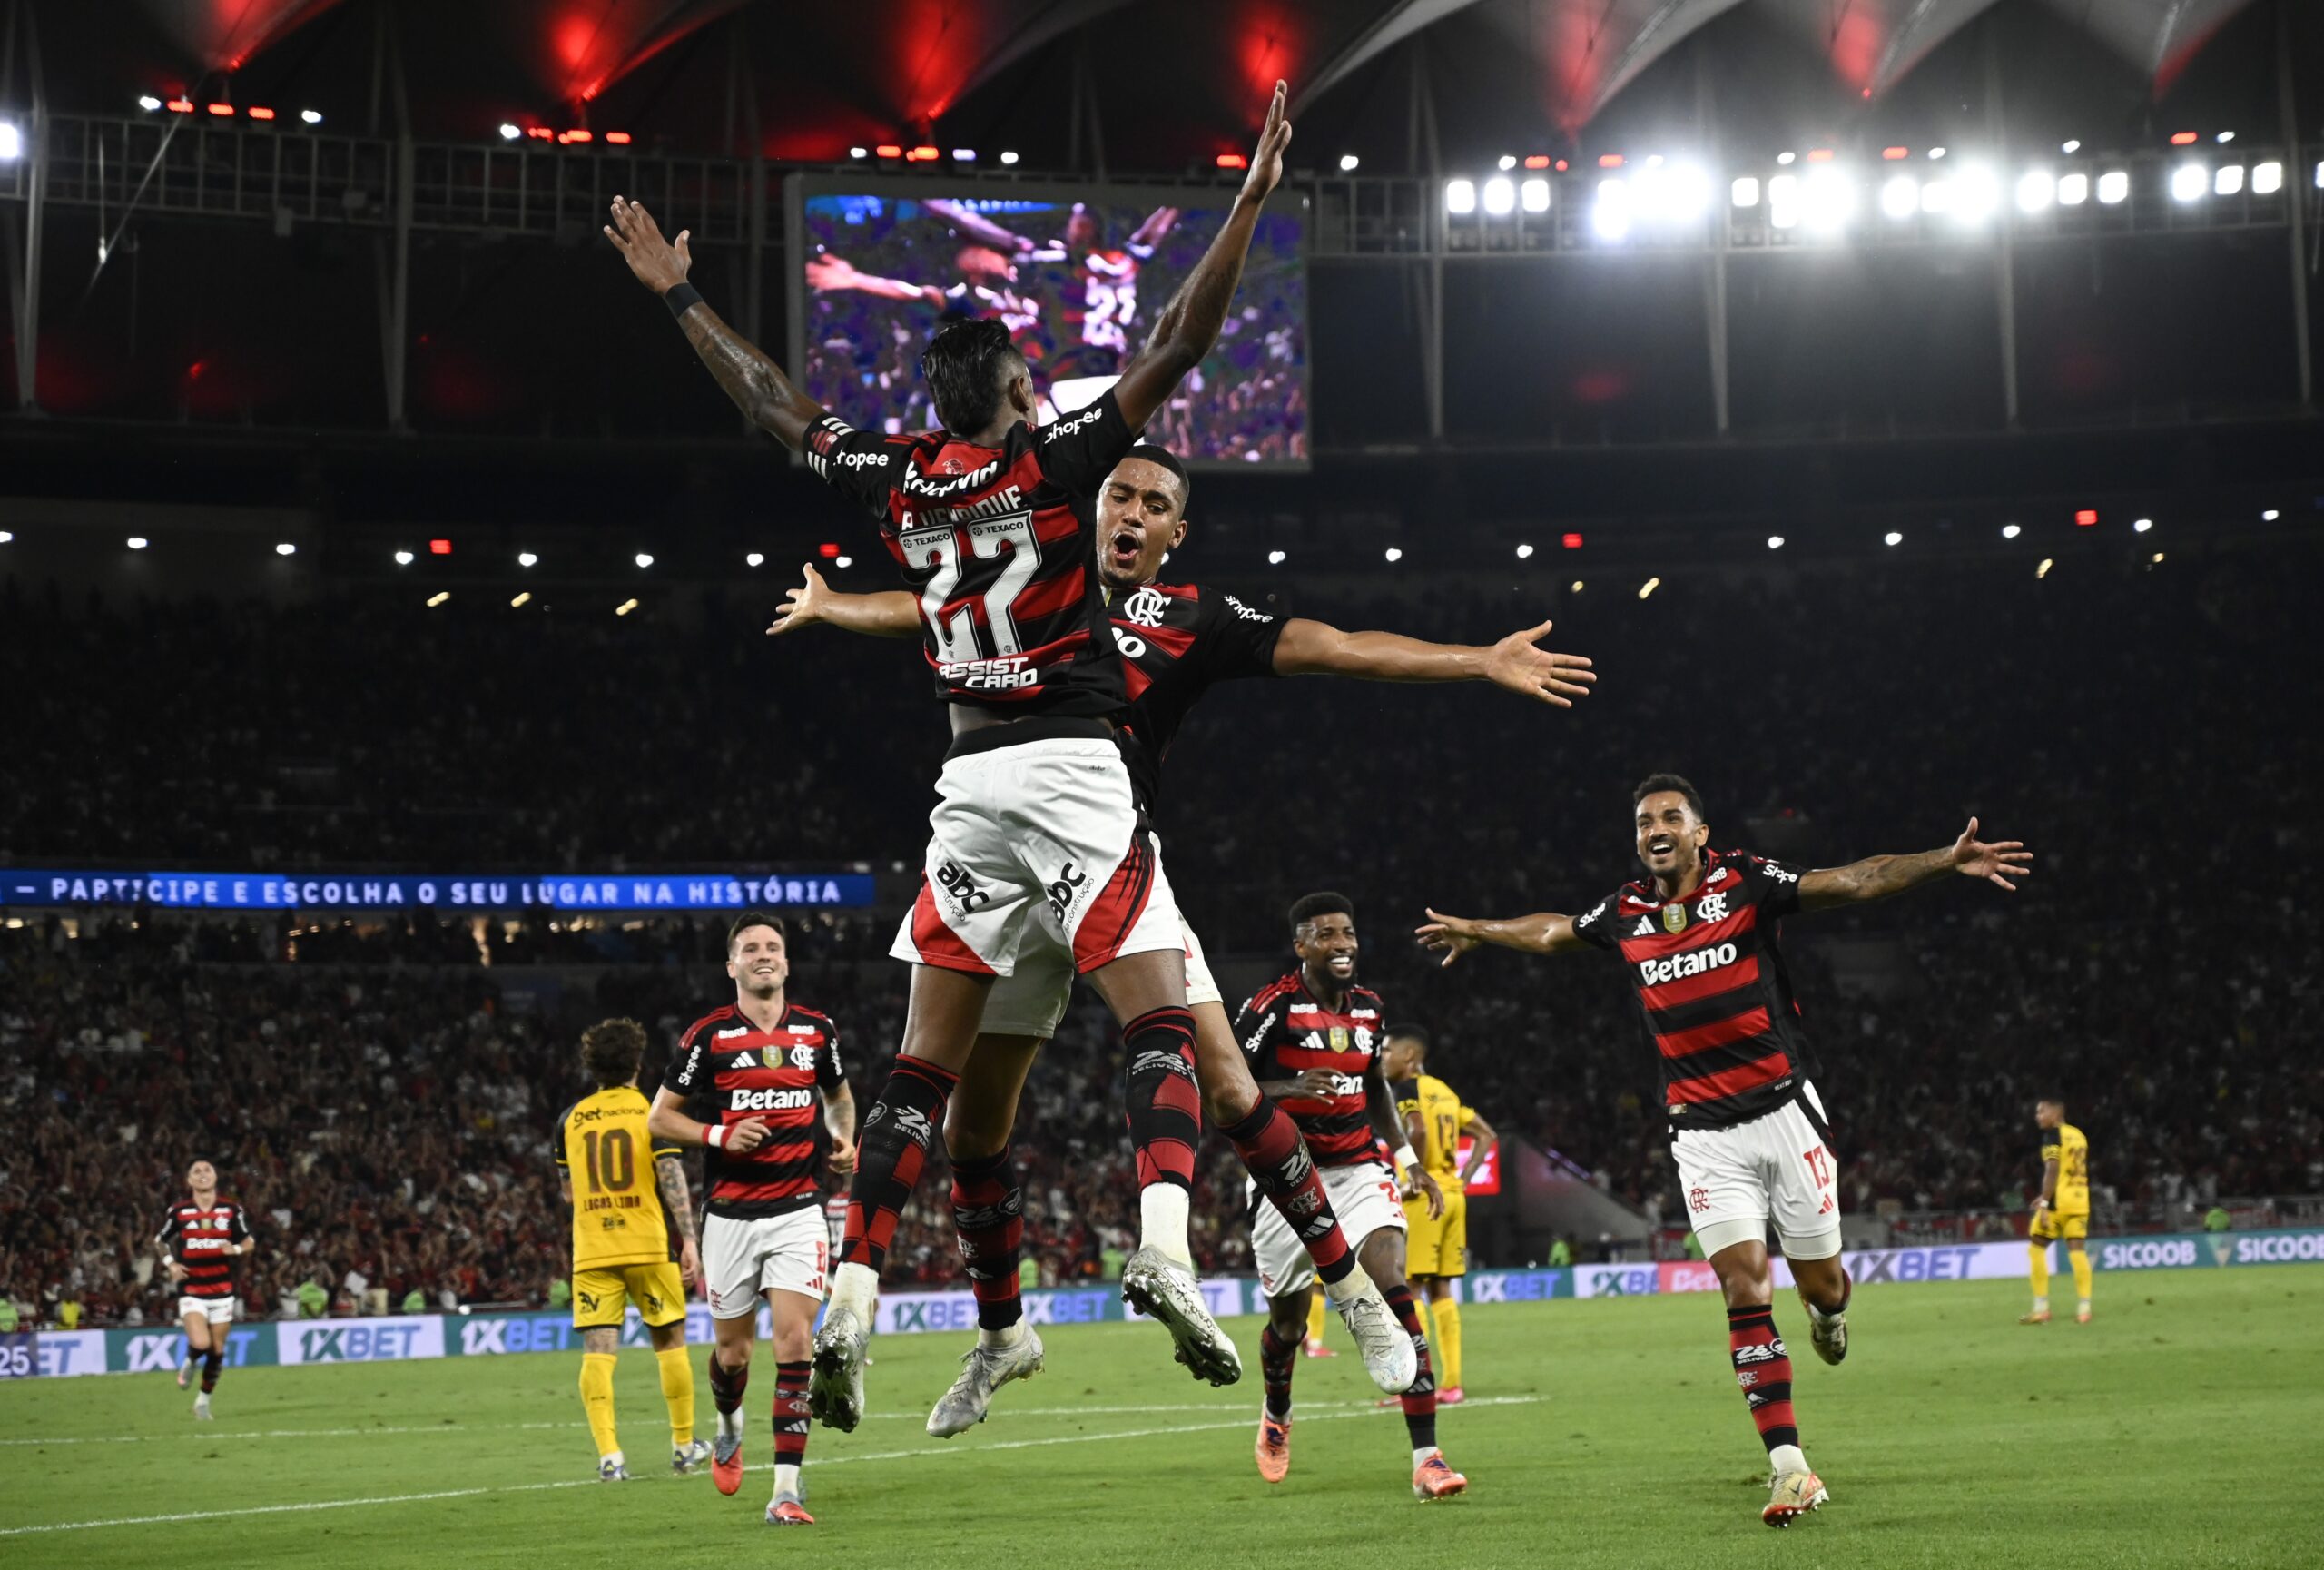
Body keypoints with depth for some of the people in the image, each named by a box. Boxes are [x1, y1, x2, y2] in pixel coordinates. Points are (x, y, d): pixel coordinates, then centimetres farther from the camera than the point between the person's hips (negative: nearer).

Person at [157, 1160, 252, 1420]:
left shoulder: (231, 1210, 2)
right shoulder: (178, 1212, 0)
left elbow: (249, 1244, 9)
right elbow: (159, 1240, 15)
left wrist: (237, 1249, -13)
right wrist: (171, 1263, -1)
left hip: (222, 1291, 2)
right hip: (191, 1291, -2)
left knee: (217, 1350, 4)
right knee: (201, 1344, -21)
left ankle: (204, 1399, 23)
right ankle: (189, 1363, 15)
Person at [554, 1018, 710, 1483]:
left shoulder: (570, 1118, 8)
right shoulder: (651, 1110, -2)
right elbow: (671, 1176, -11)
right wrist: (688, 1240, -12)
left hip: (591, 1252, 2)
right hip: (648, 1246, -1)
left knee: (597, 1352, -3)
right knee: (670, 1343, 12)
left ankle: (609, 1454, -15)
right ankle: (684, 1446, 19)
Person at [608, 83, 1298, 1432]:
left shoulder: (896, 478, 8)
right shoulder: (1056, 456, -3)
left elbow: (770, 401, 21)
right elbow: (1176, 351, -7)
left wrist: (679, 295, 34)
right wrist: (1254, 199, -5)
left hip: (971, 785, 4)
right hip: (1077, 766, -4)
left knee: (925, 1062, 8)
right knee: (1161, 1024, -6)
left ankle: (851, 1301, 1)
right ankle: (1165, 1243, -29)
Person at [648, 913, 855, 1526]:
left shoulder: (817, 1030, 6)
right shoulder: (709, 1034, -3)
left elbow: (839, 1096, 25)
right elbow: (660, 1115, 2)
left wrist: (844, 1140, 5)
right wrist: (720, 1136, -14)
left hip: (799, 1210, 1)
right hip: (731, 1216, -1)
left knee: (794, 1341, -12)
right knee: (732, 1349, 8)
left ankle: (787, 1489, -12)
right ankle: (729, 1428, 43)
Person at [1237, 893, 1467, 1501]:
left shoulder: (1370, 1009, 7)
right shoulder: (1273, 1007, -11)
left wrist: (1410, 1160, 18)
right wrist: (1290, 1089, -27)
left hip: (1358, 1171, 3)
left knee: (1395, 1291, -18)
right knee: (1289, 1319, 9)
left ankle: (1426, 1457, -23)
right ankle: (1277, 1417, 45)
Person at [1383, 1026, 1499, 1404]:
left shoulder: (1407, 1089, -7)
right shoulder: (1444, 1091, 18)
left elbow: (1418, 1131, -26)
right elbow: (1487, 1136, 19)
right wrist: (1463, 1179, 14)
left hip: (1423, 1198, -8)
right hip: (1451, 1195, 8)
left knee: (1410, 1289, -5)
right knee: (1441, 1289, 10)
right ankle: (1451, 1383, 8)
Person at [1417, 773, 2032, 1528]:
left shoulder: (1744, 882, -5)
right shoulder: (1626, 913, 6)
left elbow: (1854, 881, -13)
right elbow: (1552, 930, 27)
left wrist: (1945, 861, -26)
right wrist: (1476, 931, 41)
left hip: (1783, 1110, -2)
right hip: (1704, 1134, 2)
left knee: (1819, 1280, 4)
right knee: (1745, 1288, -10)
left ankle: (1828, 1309, 45)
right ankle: (1789, 1466, -11)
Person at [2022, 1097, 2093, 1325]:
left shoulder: (2053, 1135, -7)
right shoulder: (2078, 1135, 17)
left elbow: (2052, 1171, -17)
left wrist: (2045, 1203, -19)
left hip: (2059, 1202, -7)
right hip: (2080, 1201, 7)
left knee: (2036, 1249, 3)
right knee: (2078, 1251, 5)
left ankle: (2041, 1309, 1)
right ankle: (2083, 1309, -2)